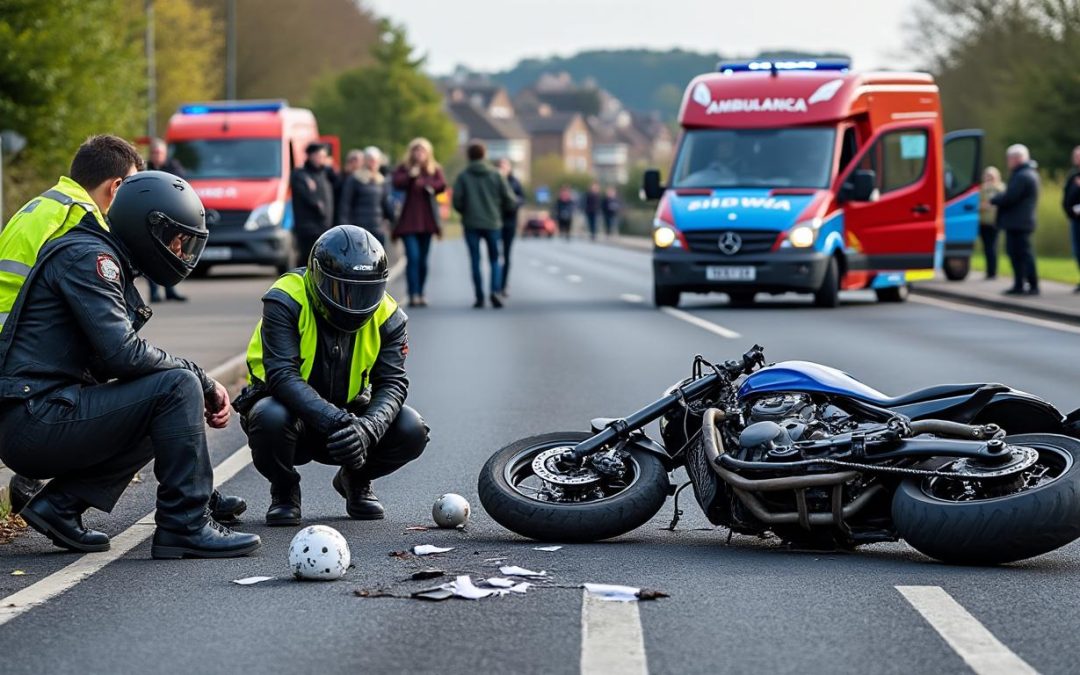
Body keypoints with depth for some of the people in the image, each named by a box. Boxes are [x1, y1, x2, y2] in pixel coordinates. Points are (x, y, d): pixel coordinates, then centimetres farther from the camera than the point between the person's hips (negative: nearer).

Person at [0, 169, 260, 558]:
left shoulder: (108, 264, 22)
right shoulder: (87, 257, -9)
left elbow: (111, 362, 18)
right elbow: (122, 354, -20)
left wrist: (203, 395, 4)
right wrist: (203, 380, -7)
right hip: (36, 419, -10)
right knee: (178, 386, -14)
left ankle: (61, 504, 10)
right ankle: (185, 528, -10)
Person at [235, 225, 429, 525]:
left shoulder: (386, 315, -7)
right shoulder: (286, 301, -21)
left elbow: (392, 383, -14)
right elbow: (282, 376, -30)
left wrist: (367, 428, -36)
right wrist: (333, 421, -43)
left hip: (347, 413, 3)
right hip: (294, 411, -3)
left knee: (411, 430, -22)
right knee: (271, 418, -38)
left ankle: (356, 480, 11)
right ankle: (284, 490, -3)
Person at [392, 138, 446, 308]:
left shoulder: (435, 169, 10)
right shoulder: (403, 168, 5)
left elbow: (442, 185, -7)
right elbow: (397, 183, -13)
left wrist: (424, 183, -18)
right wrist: (411, 175, -24)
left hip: (426, 219, 3)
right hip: (408, 220, -3)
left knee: (423, 259, 7)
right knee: (413, 257, -13)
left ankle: (421, 293, 16)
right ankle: (413, 294, -16)